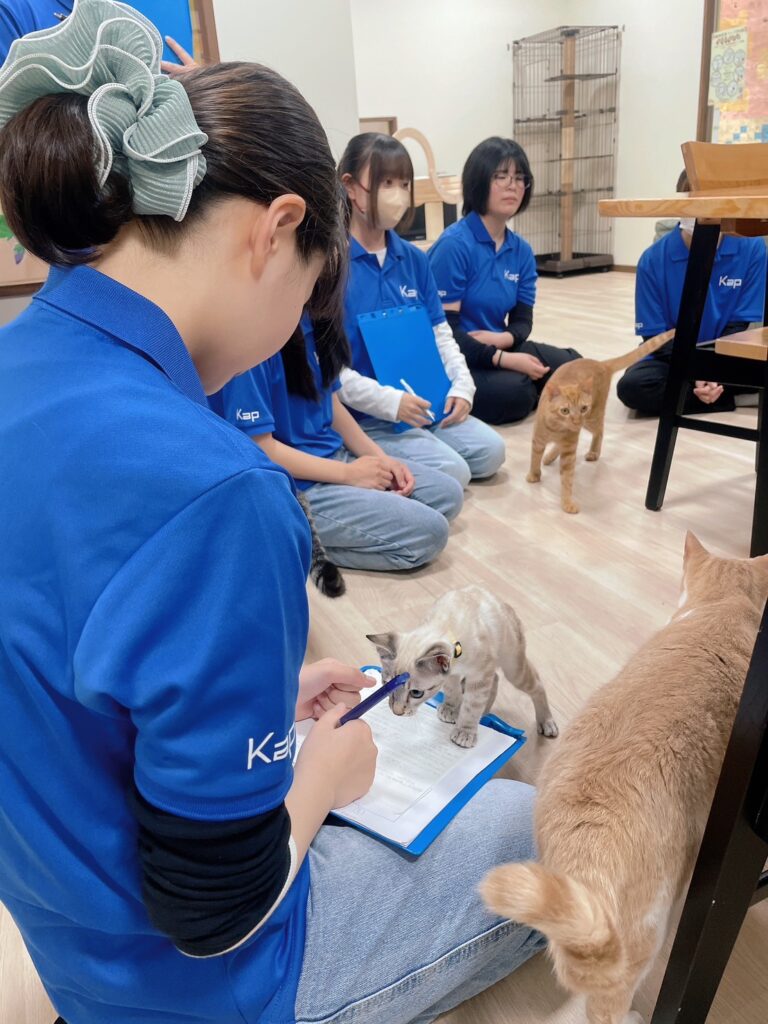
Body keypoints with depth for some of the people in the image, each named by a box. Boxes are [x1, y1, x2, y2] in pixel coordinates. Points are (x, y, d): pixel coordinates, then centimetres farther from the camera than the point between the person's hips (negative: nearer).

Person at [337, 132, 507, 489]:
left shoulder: (413, 258, 8)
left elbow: (441, 333, 13)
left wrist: (462, 384, -4)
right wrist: (389, 401, -24)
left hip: (422, 403, 7)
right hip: (361, 417, -7)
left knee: (490, 452, -1)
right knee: (451, 472, -17)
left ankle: (387, 462, 10)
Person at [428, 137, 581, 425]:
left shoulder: (522, 251, 6)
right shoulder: (454, 244, -16)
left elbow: (522, 320, 8)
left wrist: (503, 339, -18)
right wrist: (504, 359, -25)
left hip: (497, 350, 7)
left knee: (571, 365, -6)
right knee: (512, 392, -30)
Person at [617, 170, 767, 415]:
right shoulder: (654, 259, -10)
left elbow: (742, 325, -6)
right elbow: (655, 335, -9)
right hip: (676, 360, 0)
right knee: (631, 386, -32)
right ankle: (727, 396, -18)